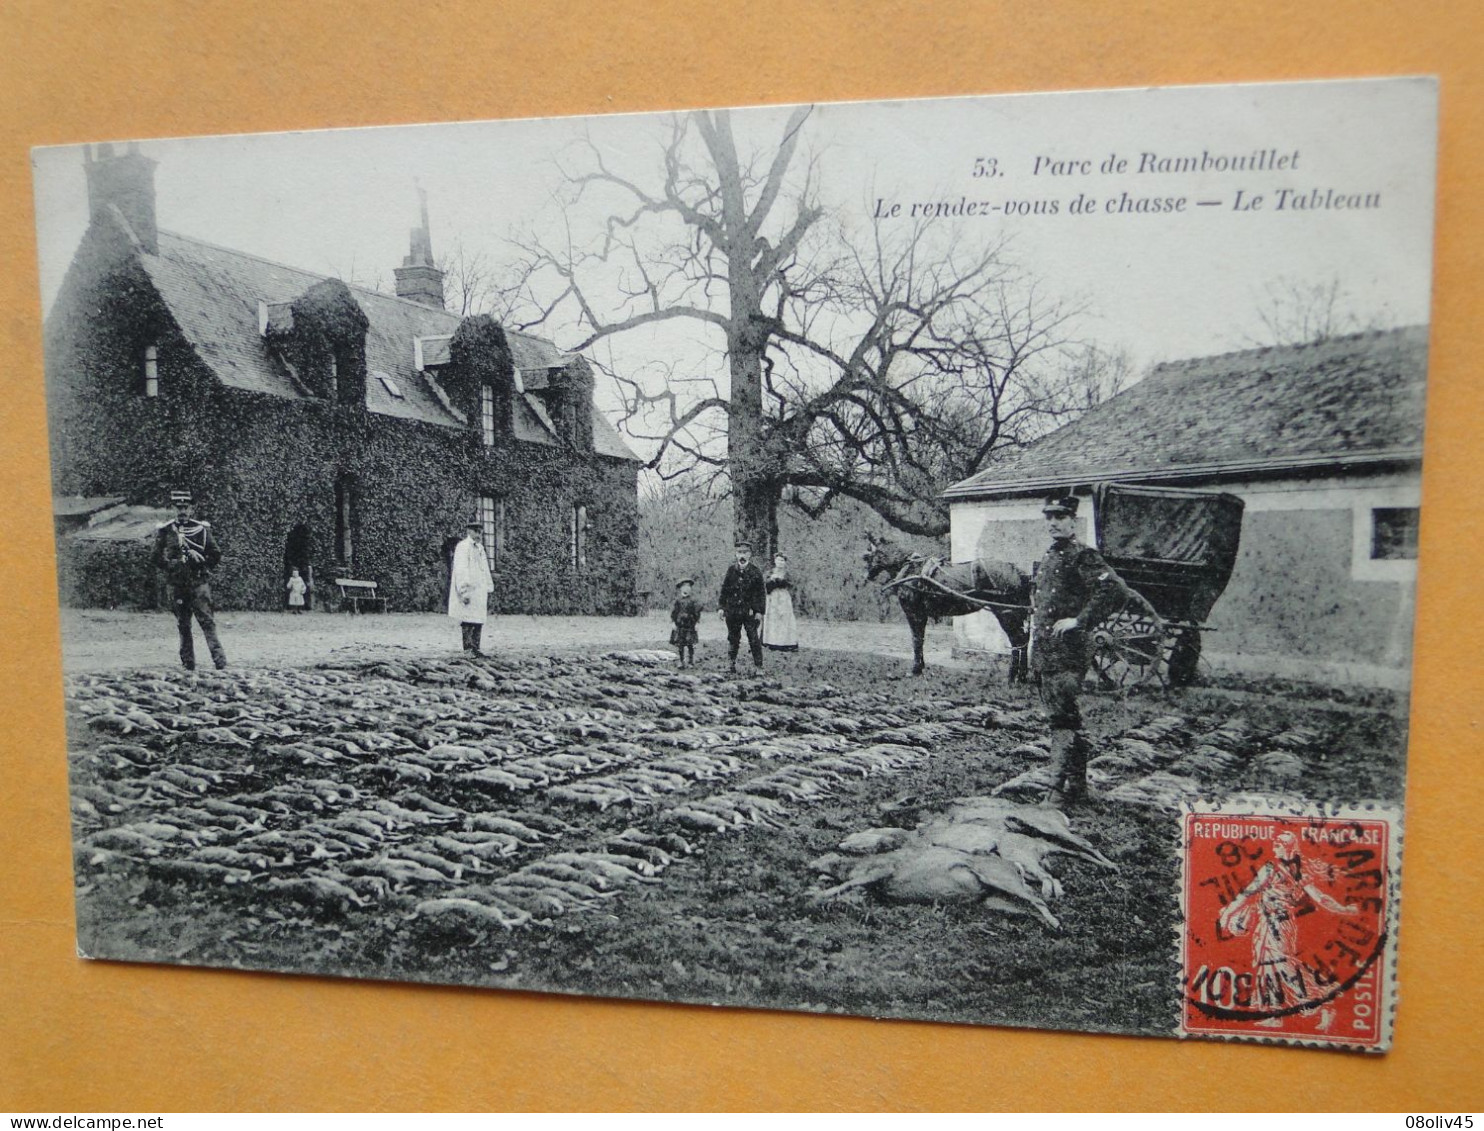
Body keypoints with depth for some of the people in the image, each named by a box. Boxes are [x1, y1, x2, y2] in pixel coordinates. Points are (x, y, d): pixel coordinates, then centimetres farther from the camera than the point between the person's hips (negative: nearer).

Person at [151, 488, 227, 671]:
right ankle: (188, 663, 13)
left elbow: (216, 554, 6)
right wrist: (170, 568, 0)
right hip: (177, 585, 2)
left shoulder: (202, 528, 2)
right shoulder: (165, 530, 5)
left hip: (198, 583, -2)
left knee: (207, 620, -10)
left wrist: (203, 569, 2)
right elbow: (157, 558, 10)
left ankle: (219, 659, -13)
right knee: (183, 626, 7)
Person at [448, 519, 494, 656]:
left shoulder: (480, 548, 18)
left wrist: (488, 588, 16)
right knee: (468, 620, -7)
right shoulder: (463, 547, -7)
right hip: (469, 592, -8)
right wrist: (464, 591, -20)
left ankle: (475, 648, 9)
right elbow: (461, 570, -14)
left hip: (480, 591, 8)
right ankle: (468, 649, -4)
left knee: (479, 621, 6)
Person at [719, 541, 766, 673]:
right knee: (733, 638, 12)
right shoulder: (731, 570, 5)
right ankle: (731, 663, 24)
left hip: (750, 611, -2)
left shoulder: (755, 572, -2)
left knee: (754, 639, -3)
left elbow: (761, 593, 0)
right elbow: (724, 590, 9)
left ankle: (758, 666, 3)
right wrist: (722, 607, 5)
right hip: (733, 611, 2)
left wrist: (759, 611, -6)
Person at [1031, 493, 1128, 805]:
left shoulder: (1083, 557, -9)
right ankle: (1075, 783, 22)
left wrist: (1080, 621, -19)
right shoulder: (1047, 559, 17)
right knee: (1057, 715, 13)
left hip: (1068, 652, -9)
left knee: (1063, 716, -9)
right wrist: (1033, 639, 20)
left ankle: (1063, 785, -4)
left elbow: (1116, 591, -22)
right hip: (1044, 653, 9)